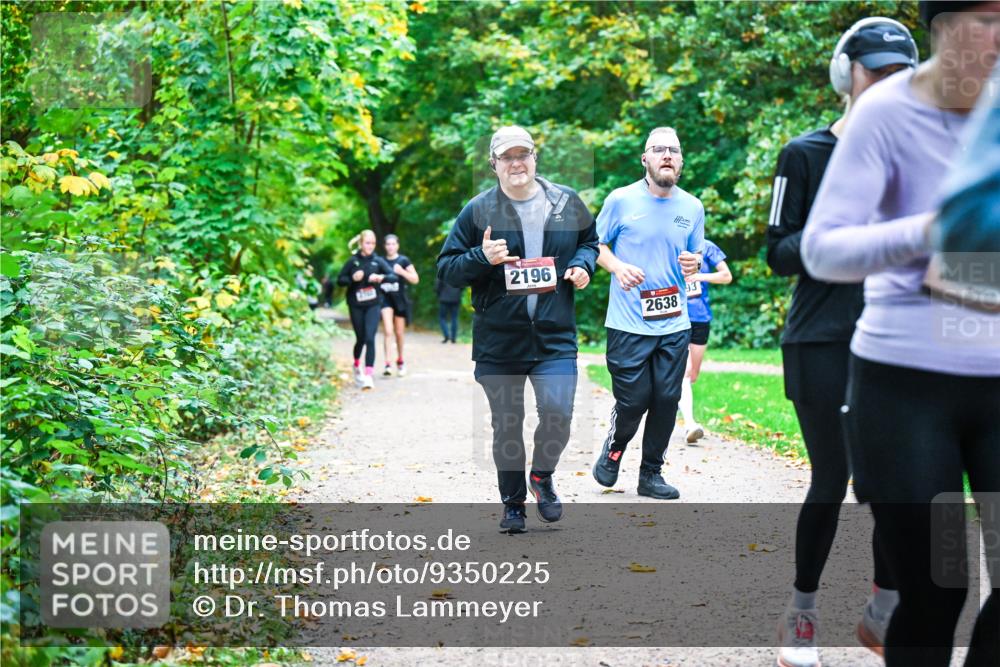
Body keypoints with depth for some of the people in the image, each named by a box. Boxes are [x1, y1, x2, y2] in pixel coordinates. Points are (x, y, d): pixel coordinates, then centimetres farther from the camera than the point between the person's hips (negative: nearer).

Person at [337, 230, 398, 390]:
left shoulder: (378, 261, -1)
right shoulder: (353, 261, 0)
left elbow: (394, 277, -7)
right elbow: (340, 280, 4)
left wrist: (382, 277, -27)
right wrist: (352, 279, -16)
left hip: (373, 305, -1)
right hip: (356, 305, 1)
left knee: (370, 338, -14)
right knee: (360, 338, 11)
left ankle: (369, 375, -17)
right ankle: (357, 364, 41)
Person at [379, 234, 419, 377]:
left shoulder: (403, 261, -1)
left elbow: (415, 279, -4)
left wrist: (401, 271, -17)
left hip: (400, 299, 0)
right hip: (385, 299, 0)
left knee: (399, 333, 9)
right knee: (388, 331, -14)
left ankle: (400, 361, 29)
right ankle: (387, 364, -19)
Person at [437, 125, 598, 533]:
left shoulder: (567, 203, 5)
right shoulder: (478, 211, -2)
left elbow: (590, 241, 23)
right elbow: (446, 270, 0)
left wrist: (582, 264, 2)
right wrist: (482, 257, -18)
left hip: (555, 337, 0)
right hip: (498, 342, 0)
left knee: (558, 413, -14)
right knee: (506, 425, 9)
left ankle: (542, 476, 18)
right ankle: (513, 503, 27)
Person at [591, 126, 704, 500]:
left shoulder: (693, 208, 7)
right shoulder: (621, 200, -4)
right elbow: (595, 244, 4)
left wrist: (694, 263, -6)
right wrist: (617, 267, -14)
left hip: (674, 326, 3)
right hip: (628, 325, -3)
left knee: (667, 401, 4)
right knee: (633, 400, -3)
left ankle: (651, 474, 19)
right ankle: (612, 453, 27)